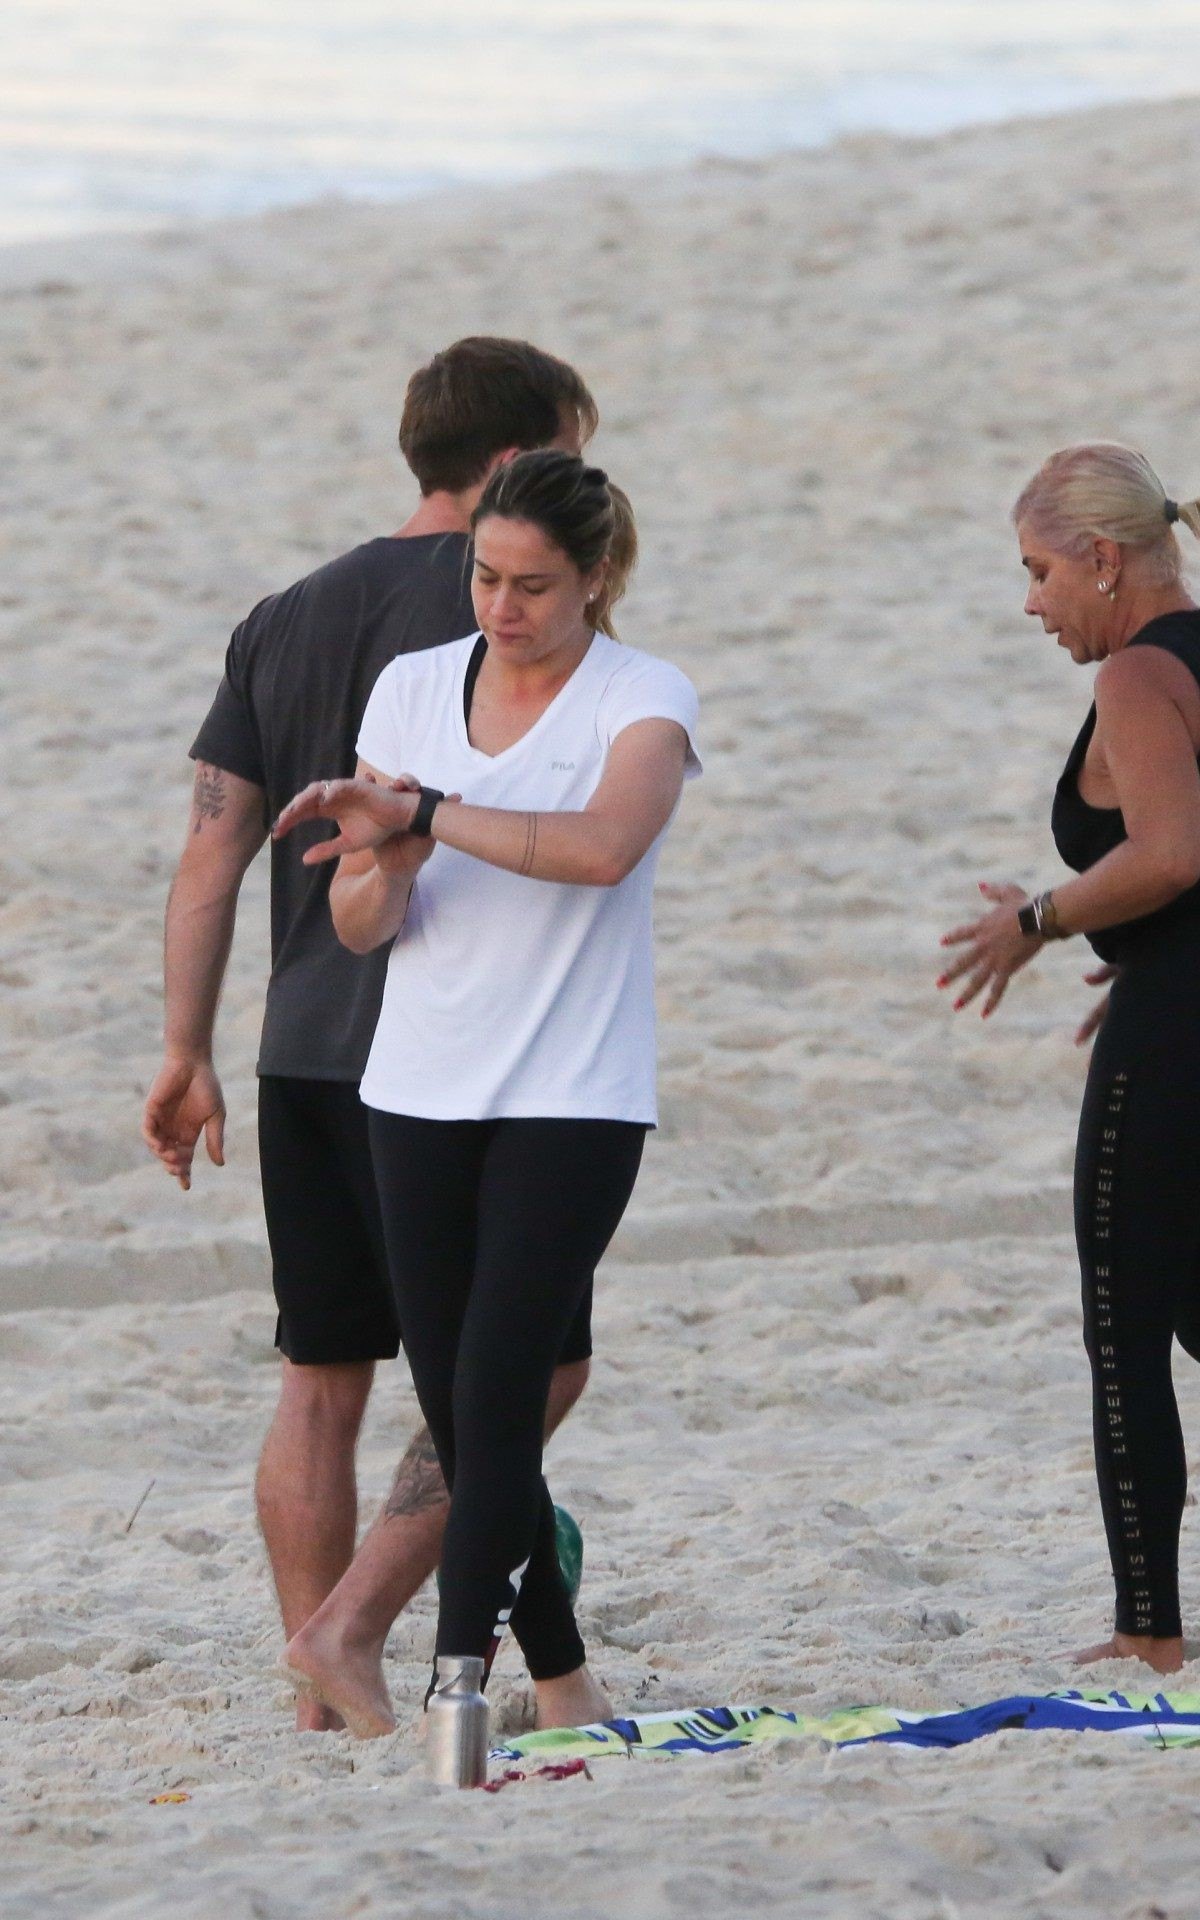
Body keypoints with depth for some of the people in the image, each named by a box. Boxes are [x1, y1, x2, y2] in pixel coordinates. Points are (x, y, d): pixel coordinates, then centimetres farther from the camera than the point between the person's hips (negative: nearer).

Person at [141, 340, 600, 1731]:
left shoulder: (286, 620, 12)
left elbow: (212, 852, 9)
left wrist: (187, 1054, 12)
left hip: (303, 1050, 7)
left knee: (323, 1374, 11)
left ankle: (316, 1695, 10)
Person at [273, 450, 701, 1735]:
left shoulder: (643, 700, -5)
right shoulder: (411, 689, 7)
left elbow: (603, 846, -26)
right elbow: (360, 927, 9)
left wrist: (423, 811, -27)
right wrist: (386, 861, -14)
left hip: (574, 1099, -5)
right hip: (420, 1095, 5)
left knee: (496, 1391, -15)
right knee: (453, 1405, 3)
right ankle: (560, 1681, 14)